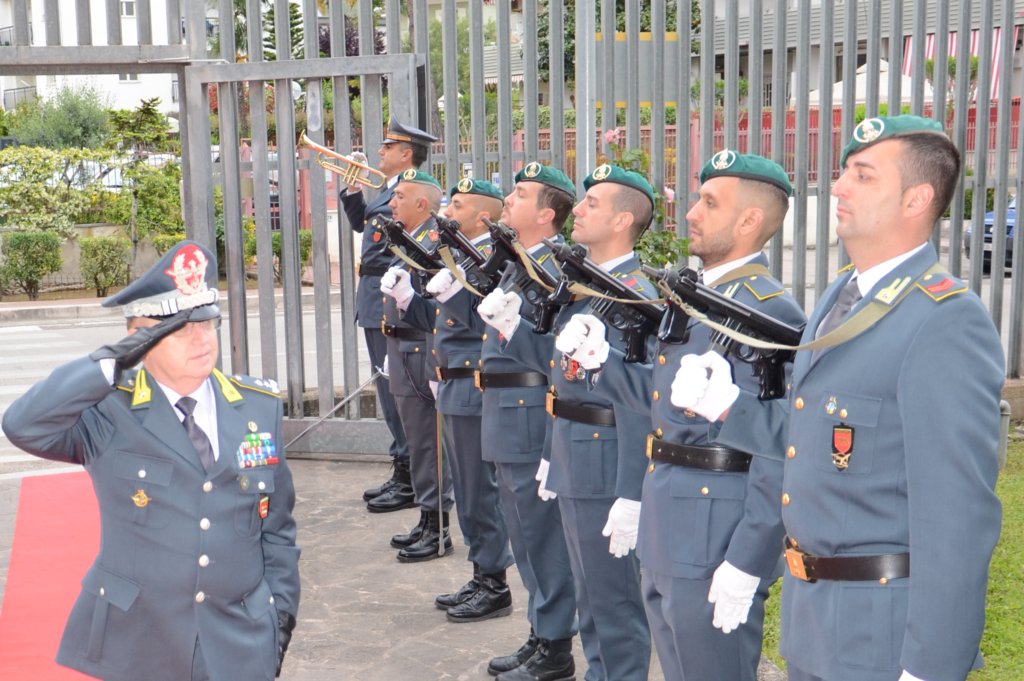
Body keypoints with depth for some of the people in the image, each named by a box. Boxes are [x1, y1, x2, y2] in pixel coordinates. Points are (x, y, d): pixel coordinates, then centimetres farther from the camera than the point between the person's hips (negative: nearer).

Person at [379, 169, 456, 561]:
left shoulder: (435, 243, -15)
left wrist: (407, 296, -29)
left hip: (421, 355, -10)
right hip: (402, 354, 10)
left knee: (429, 444, -2)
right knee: (417, 440, 16)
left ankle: (437, 530, 7)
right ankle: (427, 523, 26)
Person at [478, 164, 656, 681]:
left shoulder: (632, 295, -20)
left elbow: (637, 405, -24)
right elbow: (559, 364, 16)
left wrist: (630, 497, -25)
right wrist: (510, 326, 2)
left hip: (606, 468, -10)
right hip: (572, 461, 10)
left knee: (614, 598, 3)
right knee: (590, 591, 21)